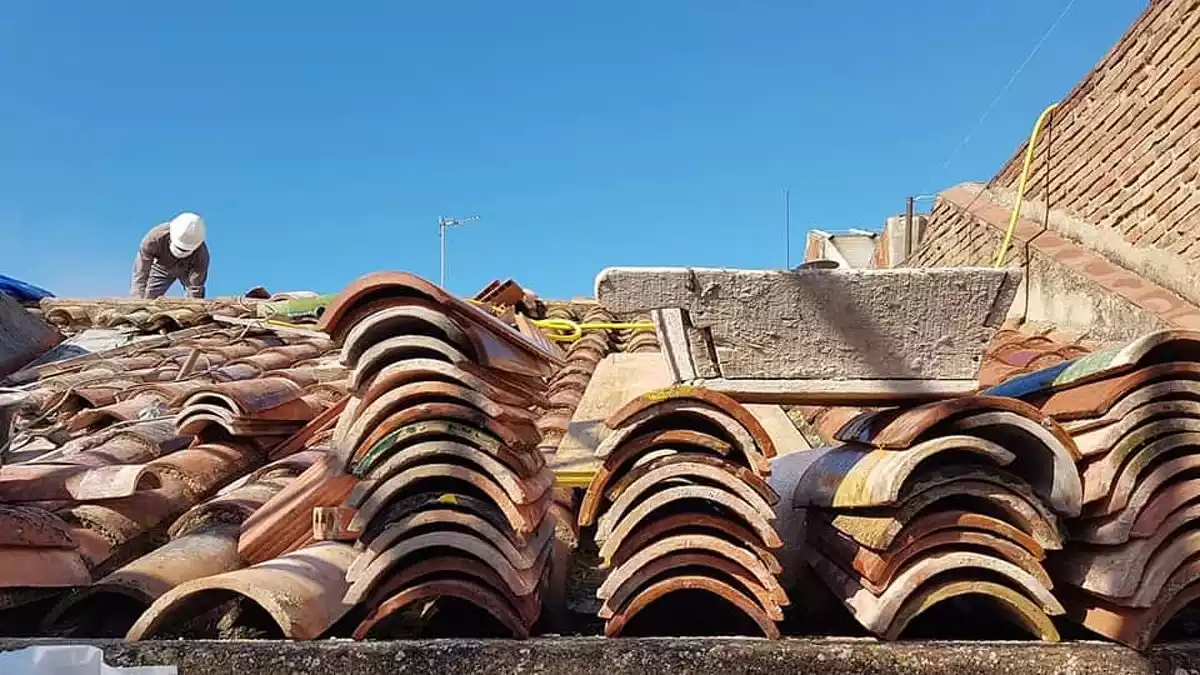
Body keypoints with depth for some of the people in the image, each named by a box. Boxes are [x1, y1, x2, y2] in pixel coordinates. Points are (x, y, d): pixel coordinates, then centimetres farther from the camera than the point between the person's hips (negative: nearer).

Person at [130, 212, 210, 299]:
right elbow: (140, 274, -35)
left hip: (188, 270, -1)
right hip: (161, 267, 1)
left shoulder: (201, 254, -40)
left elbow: (195, 289, -33)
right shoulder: (154, 238, -39)